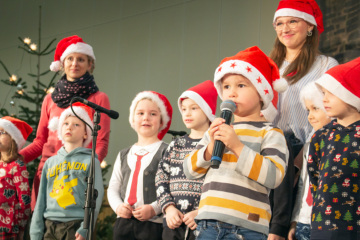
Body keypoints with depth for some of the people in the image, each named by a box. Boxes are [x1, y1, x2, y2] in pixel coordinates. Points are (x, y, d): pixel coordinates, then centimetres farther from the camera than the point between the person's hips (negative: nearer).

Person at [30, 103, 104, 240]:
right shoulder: (50, 162, 16)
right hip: (49, 227, 4)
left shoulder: (90, 161, 4)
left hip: (76, 226, -3)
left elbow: (95, 199, -3)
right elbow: (41, 201, 14)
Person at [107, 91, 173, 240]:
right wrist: (118, 206, -2)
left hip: (153, 223, -5)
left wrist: (153, 208, -18)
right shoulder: (124, 155, 19)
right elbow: (113, 187, 17)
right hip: (124, 222, 5)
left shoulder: (166, 152, -1)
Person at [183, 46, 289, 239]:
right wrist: (211, 147, -7)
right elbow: (190, 170, 11)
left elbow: (274, 176, -13)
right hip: (209, 222, 5)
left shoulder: (269, 133, 2)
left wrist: (237, 146, -18)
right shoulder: (216, 131, 17)